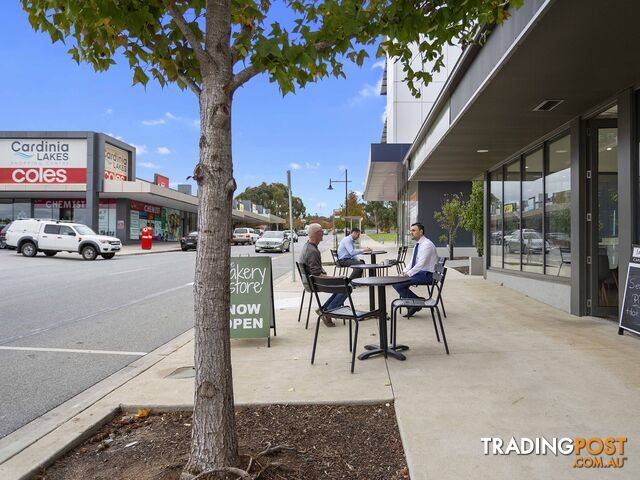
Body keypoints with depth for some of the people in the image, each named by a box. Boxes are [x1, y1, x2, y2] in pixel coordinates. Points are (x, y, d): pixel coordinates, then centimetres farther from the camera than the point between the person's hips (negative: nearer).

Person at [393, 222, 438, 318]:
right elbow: (412, 262, 18)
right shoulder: (417, 245, 14)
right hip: (418, 273, 10)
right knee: (395, 282, 1)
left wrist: (408, 274, -21)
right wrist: (404, 272, 2)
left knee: (398, 284, -20)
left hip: (426, 275, -10)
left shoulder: (427, 244, -17)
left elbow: (421, 264, -24)